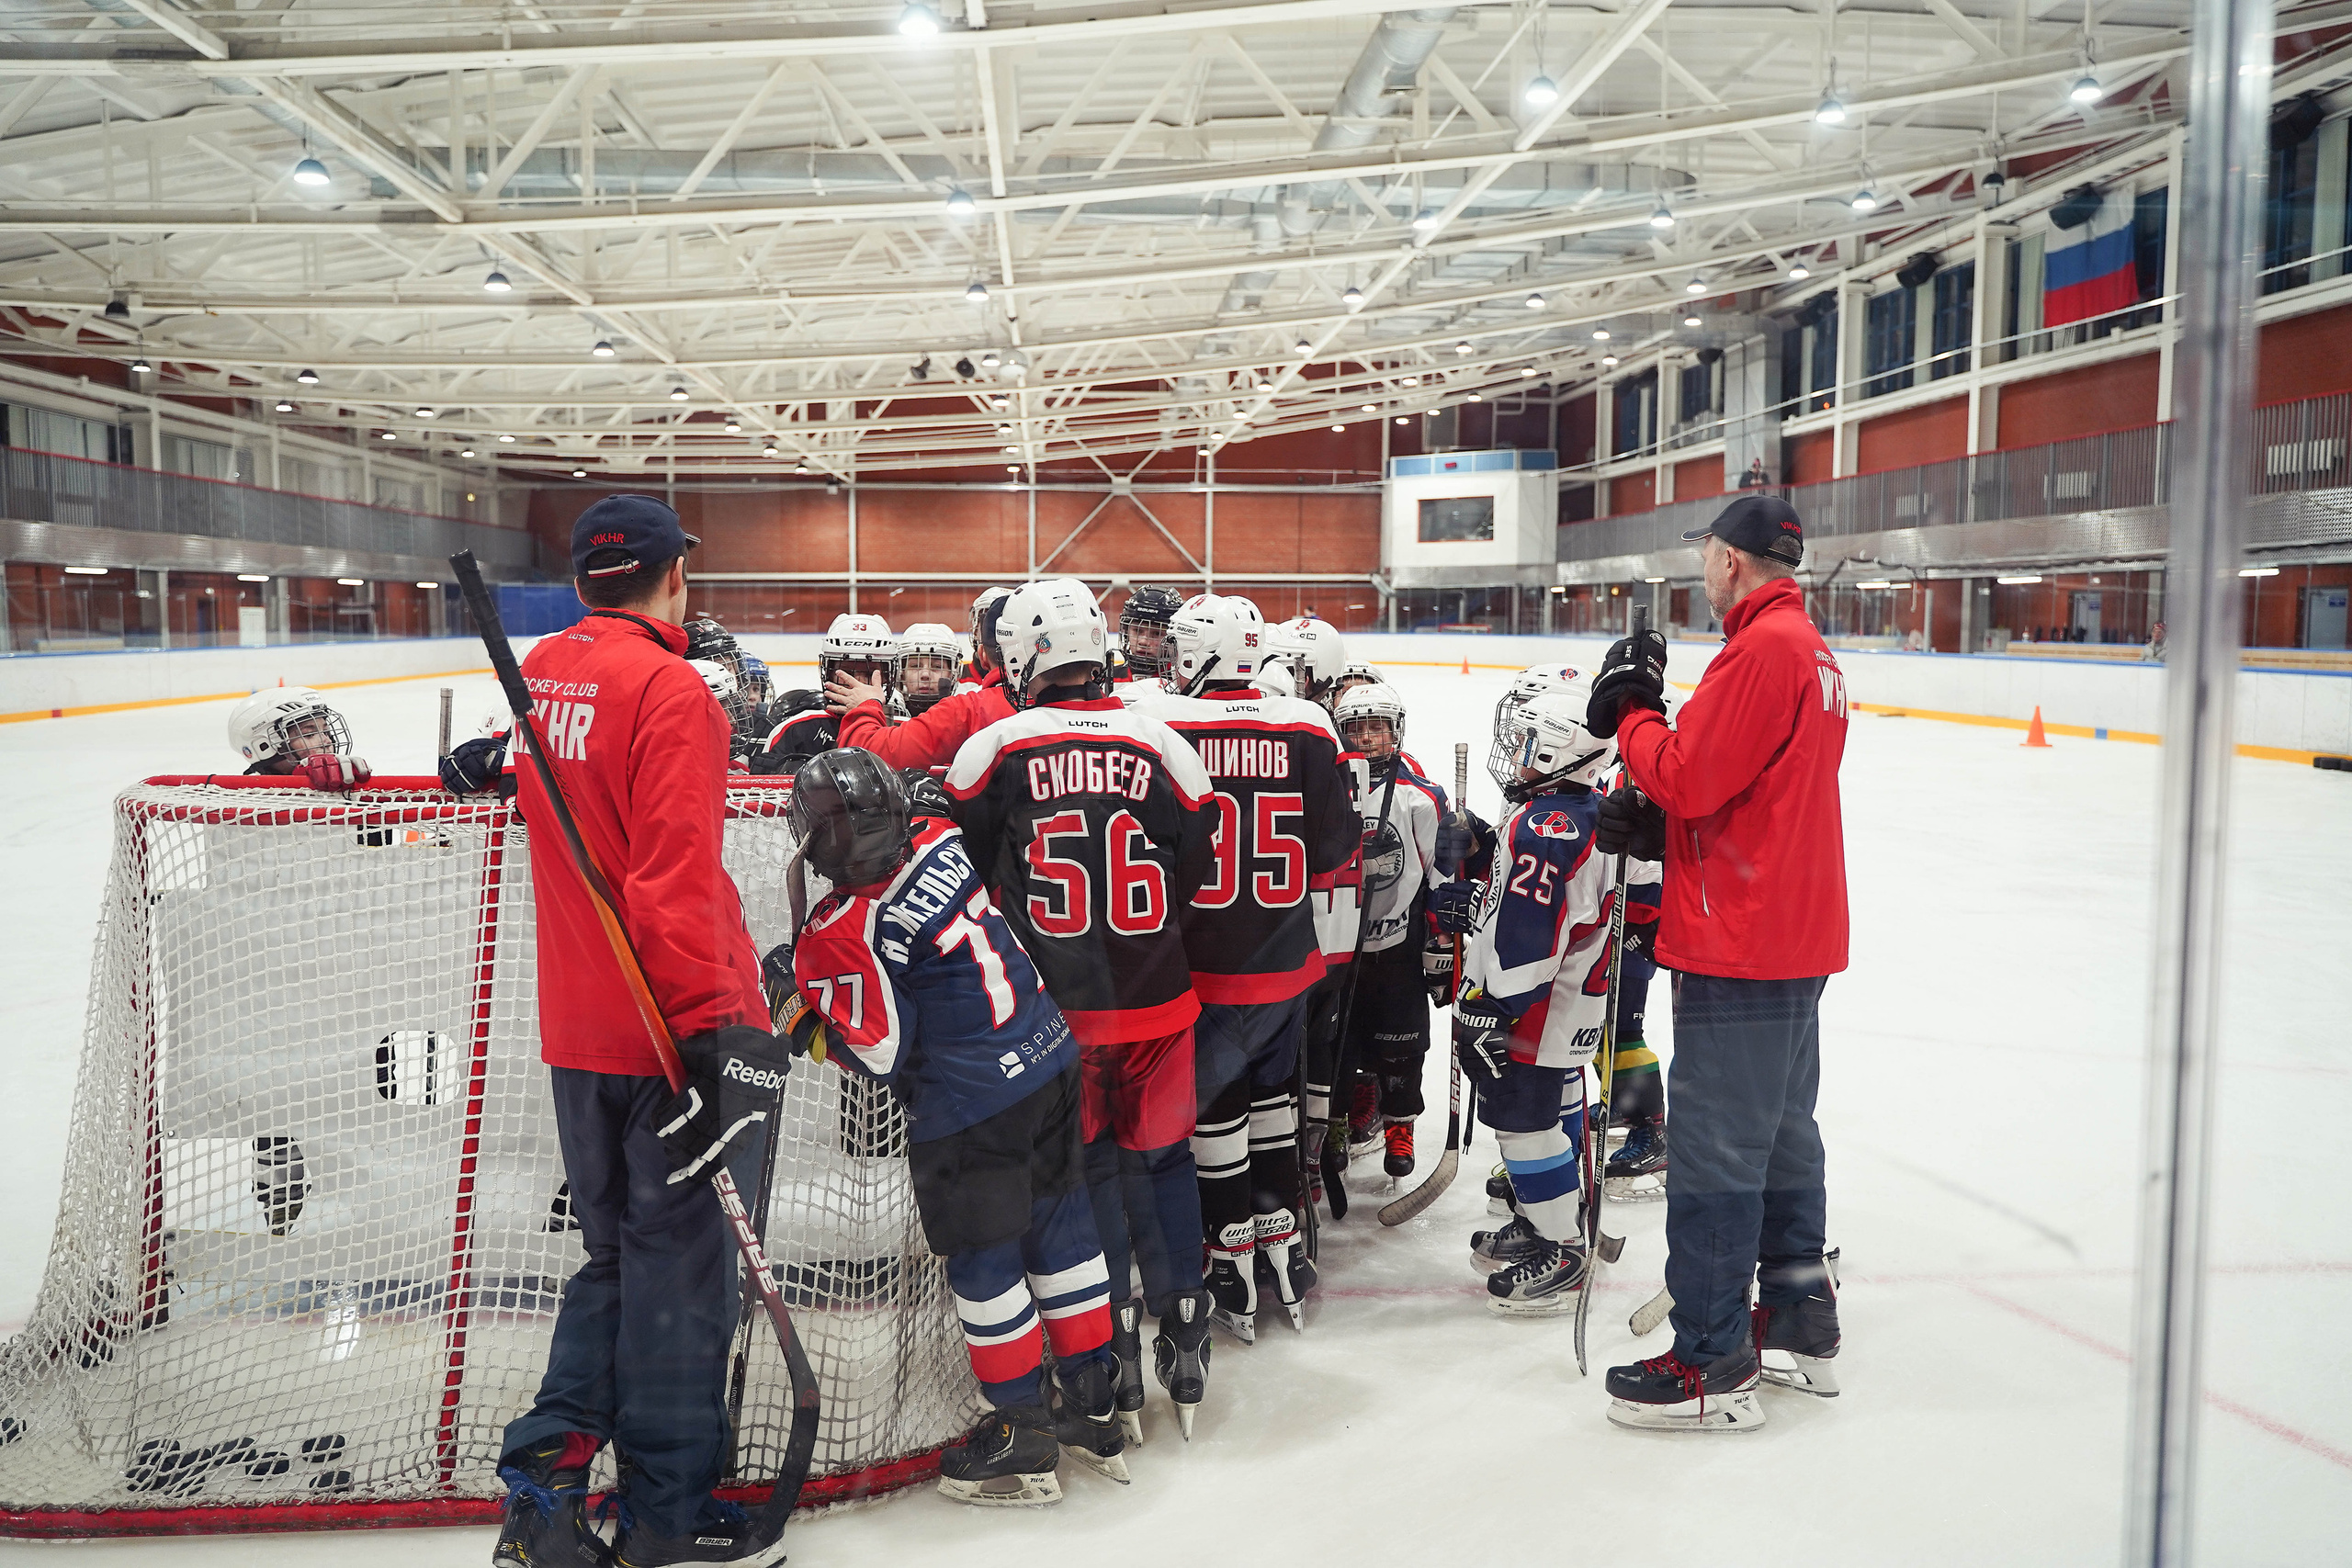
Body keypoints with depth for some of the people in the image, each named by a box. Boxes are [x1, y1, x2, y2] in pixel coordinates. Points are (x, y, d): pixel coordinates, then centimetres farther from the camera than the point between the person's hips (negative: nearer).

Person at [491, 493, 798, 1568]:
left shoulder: (540, 672, 7)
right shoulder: (668, 690, -18)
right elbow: (677, 881, -24)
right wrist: (714, 1024, -24)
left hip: (574, 1025, 8)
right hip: (666, 1027, -8)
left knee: (618, 1248, 20)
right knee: (680, 1258, 6)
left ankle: (545, 1474, 17)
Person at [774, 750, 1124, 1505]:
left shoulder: (842, 933, -19)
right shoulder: (946, 840, -3)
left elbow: (881, 1054, -13)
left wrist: (802, 997, -1)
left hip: (970, 1108, -7)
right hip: (1052, 1056, 8)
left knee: (981, 1258, 8)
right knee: (1060, 1223, 17)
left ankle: (1022, 1435, 21)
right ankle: (1094, 1405, 30)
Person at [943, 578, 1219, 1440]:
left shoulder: (992, 748, -8)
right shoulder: (1162, 743, -3)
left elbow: (965, 877, 1)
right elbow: (1195, 873, 3)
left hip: (1051, 1005, -2)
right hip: (1156, 1000, 2)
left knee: (1083, 1166, 12)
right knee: (1164, 1157, 16)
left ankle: (1112, 1357, 16)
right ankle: (1185, 1343, 23)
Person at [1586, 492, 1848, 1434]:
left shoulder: (1761, 650, -17)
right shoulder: (1813, 650, 15)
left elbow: (1689, 778, -21)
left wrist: (1631, 714, -5)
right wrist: (1659, 821, 4)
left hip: (1739, 946, -10)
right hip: (1795, 938, 11)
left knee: (1716, 1152, -4)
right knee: (1783, 1134, 19)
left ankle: (1713, 1365, 4)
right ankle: (1799, 1326, 31)